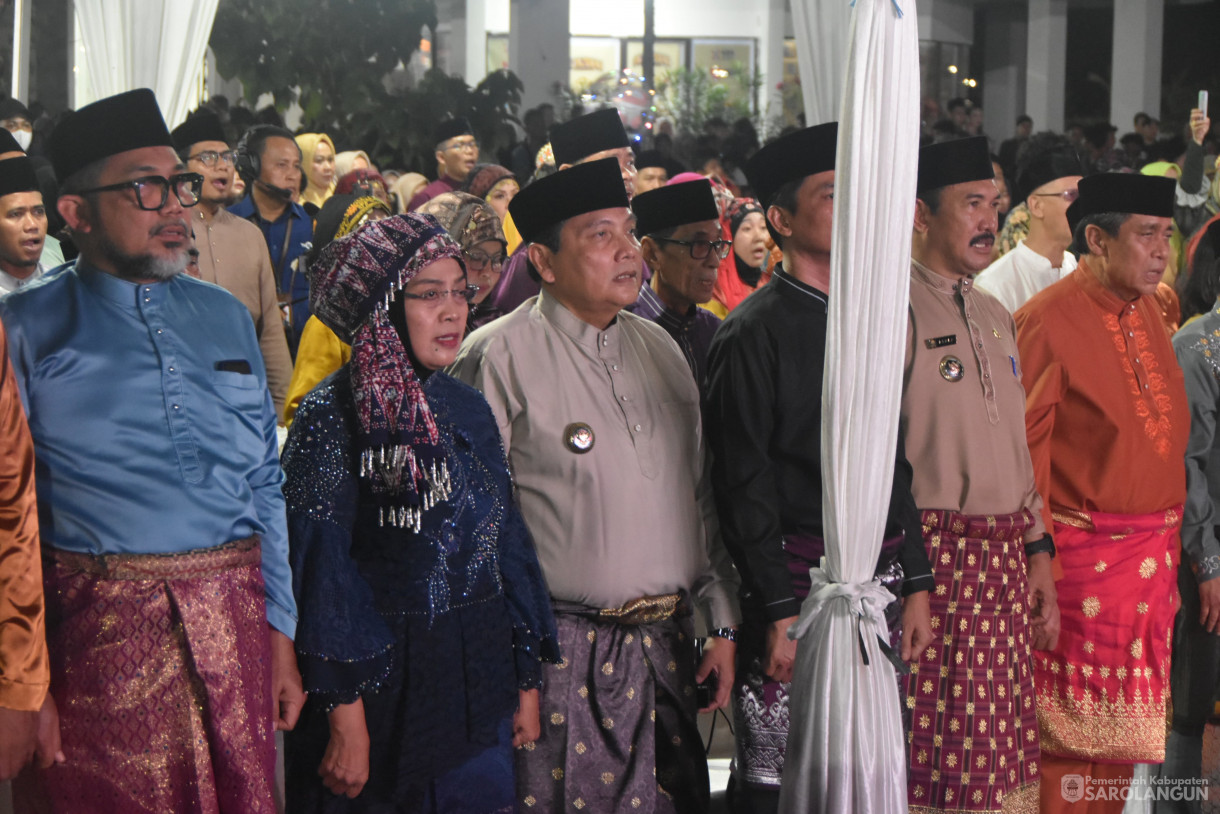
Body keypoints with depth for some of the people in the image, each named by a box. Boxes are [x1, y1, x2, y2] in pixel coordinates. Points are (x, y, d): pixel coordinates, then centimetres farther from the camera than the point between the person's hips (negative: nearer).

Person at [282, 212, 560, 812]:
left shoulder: (467, 409, 7)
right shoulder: (334, 417, -11)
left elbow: (507, 540, 11)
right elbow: (321, 572, -15)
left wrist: (526, 682, 11)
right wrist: (346, 716, -18)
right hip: (382, 689, -5)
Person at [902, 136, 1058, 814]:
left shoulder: (995, 317, 17)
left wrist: (1038, 551, 18)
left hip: (1004, 560, 8)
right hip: (930, 556, -8)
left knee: (998, 759, 10)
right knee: (929, 759, -4)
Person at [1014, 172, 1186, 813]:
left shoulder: (1146, 311, 10)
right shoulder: (1048, 319, -13)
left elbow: (1169, 435, 14)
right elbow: (1022, 447, -14)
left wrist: (1169, 538, 11)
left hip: (1153, 553, 7)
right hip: (1083, 557, -7)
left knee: (1124, 729, 14)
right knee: (1073, 726, 2)